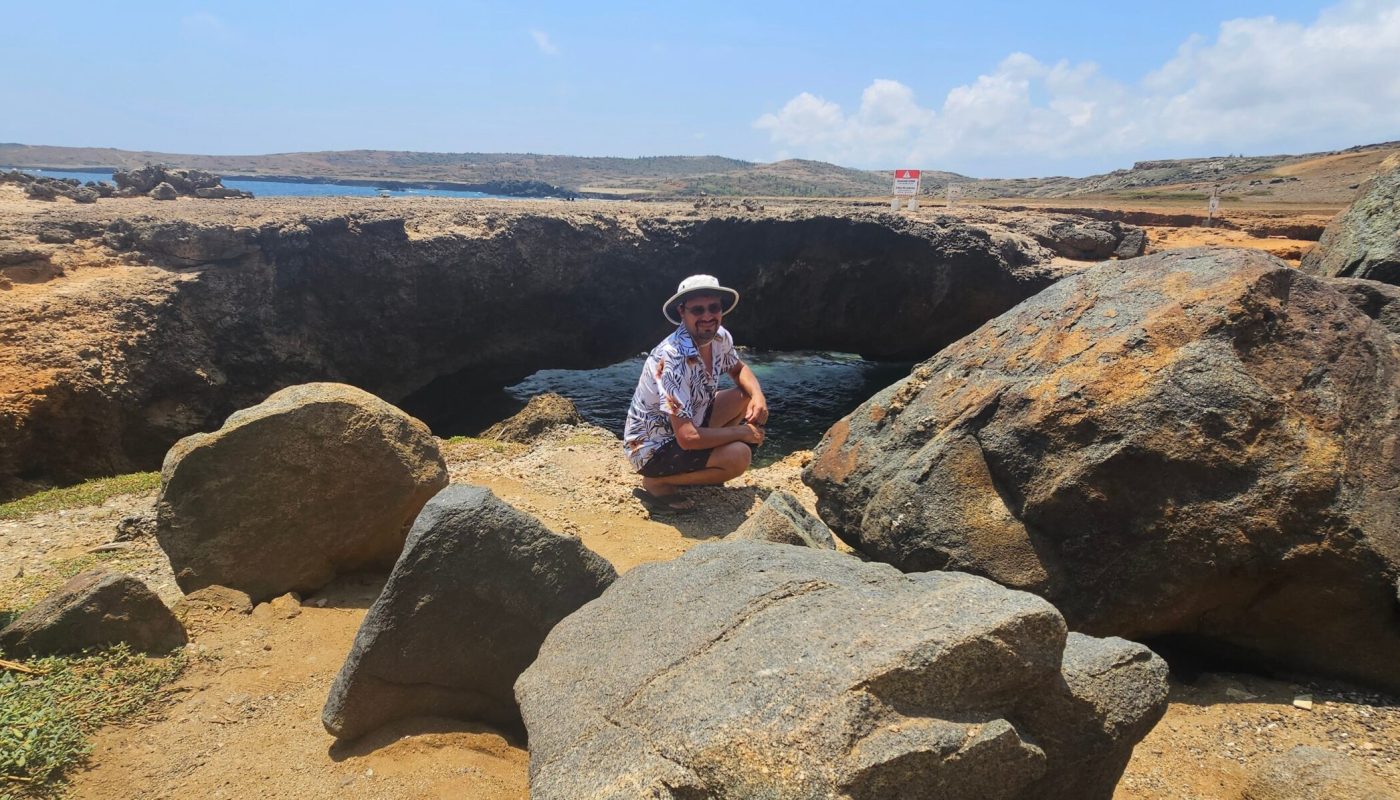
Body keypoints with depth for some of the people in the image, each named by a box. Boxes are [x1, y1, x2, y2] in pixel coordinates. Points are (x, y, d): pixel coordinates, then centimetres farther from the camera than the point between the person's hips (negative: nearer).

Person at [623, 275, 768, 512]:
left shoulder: (720, 338, -8)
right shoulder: (673, 359, -32)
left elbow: (739, 369, 14)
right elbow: (687, 438, -34)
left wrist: (758, 395, -9)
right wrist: (743, 433, -20)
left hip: (686, 424, 9)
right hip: (652, 449, -9)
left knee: (748, 398, 3)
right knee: (739, 455, -26)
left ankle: (702, 467, 9)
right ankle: (658, 483, -6)